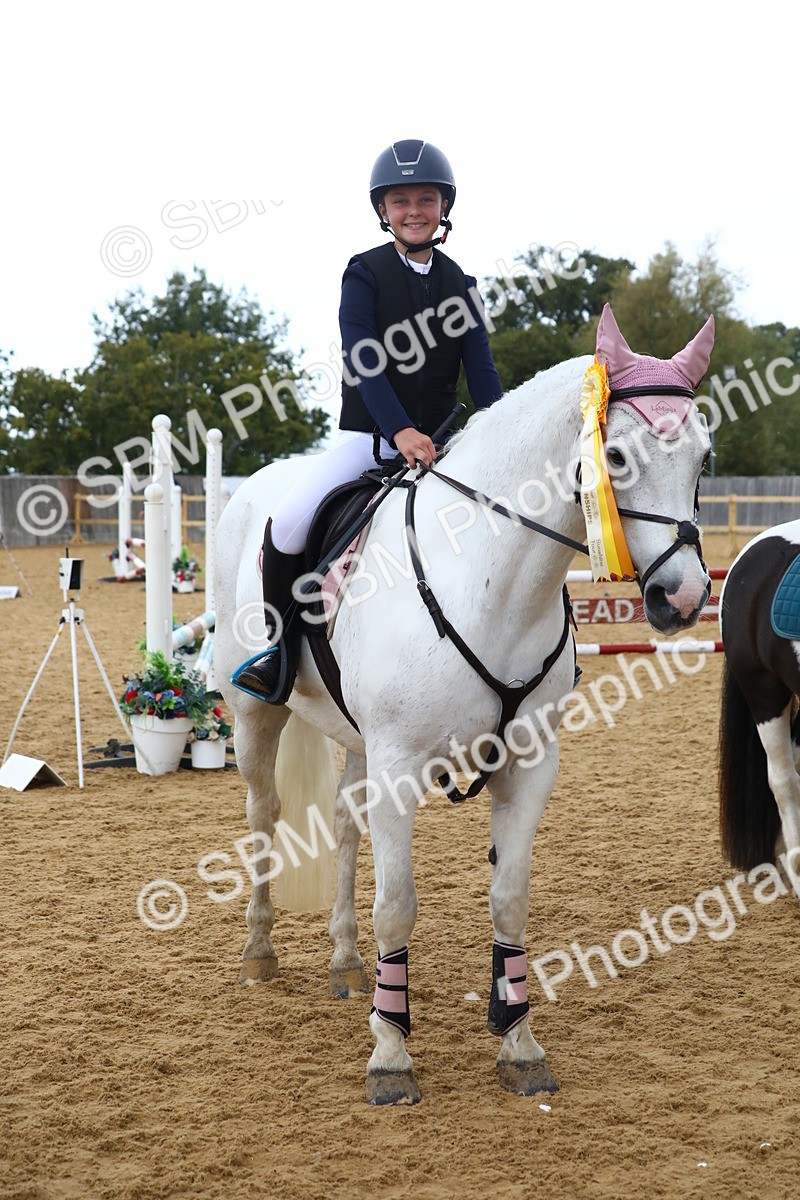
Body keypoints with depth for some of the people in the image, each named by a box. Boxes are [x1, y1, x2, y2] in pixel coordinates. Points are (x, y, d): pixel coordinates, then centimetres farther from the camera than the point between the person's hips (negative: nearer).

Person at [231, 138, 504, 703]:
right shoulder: (365, 274, -4)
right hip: (368, 437, -3)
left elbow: (481, 367, -1)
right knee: (290, 523, -24)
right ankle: (283, 650, -6)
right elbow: (363, 362, -16)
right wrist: (400, 431, -31)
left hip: (438, 441, 4)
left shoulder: (459, 283, 7)